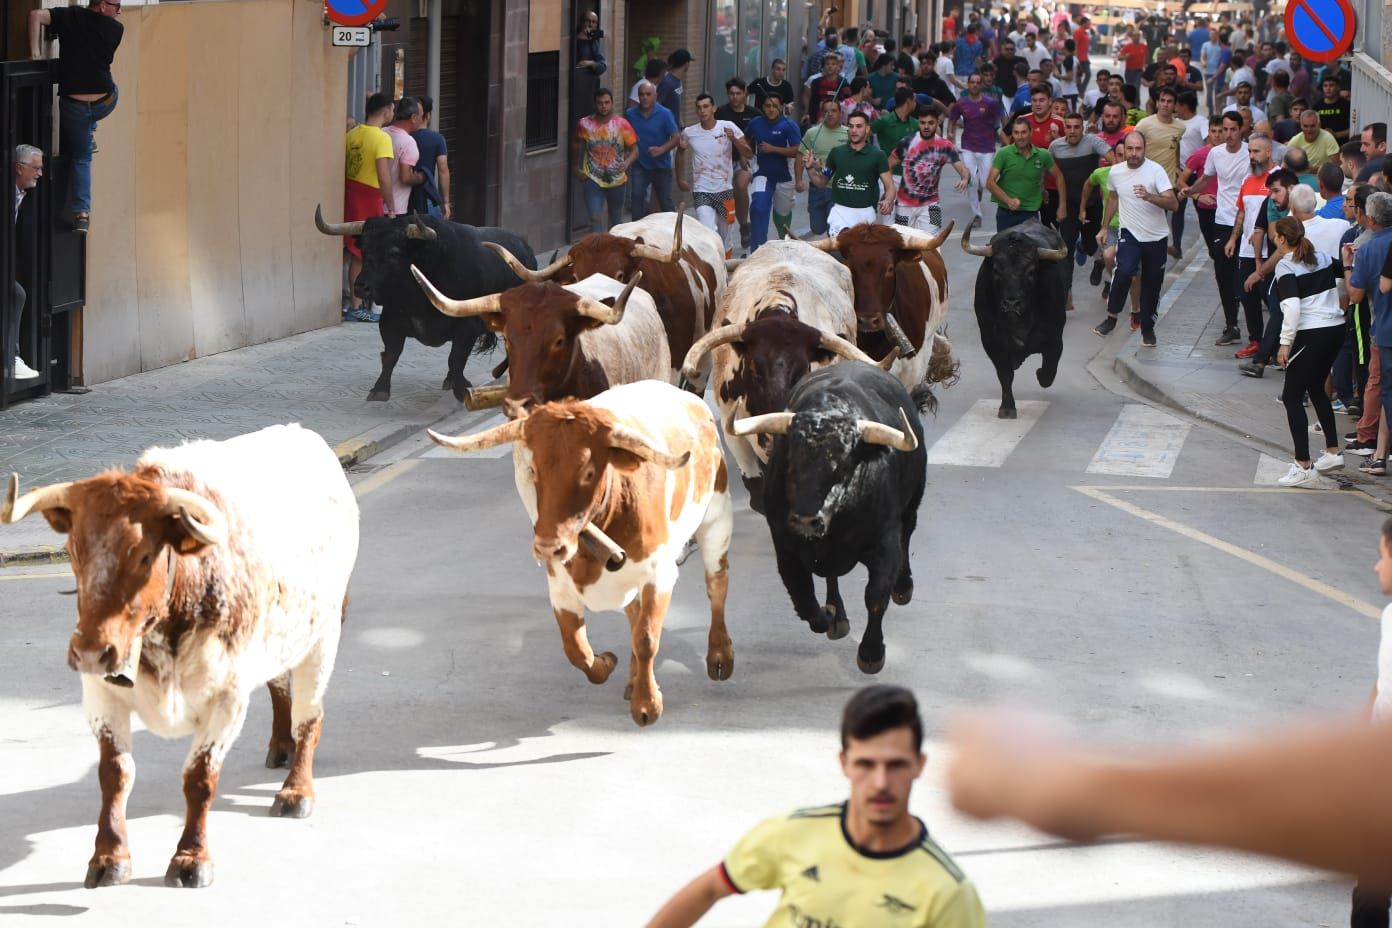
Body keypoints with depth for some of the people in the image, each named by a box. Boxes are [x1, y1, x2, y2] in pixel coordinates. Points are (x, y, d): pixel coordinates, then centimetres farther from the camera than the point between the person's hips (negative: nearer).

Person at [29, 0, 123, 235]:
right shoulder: (115, 29, -2)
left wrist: (34, 51, -12)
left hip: (74, 107, 0)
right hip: (105, 103, 0)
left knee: (80, 158, 14)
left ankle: (81, 212, 3)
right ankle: (90, 136, 33)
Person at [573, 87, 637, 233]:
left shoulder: (622, 124, -7)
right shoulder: (584, 124, -6)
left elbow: (634, 150, -5)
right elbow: (576, 146, 12)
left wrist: (627, 162, -24)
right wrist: (577, 168, 7)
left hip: (616, 179, 2)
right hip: (593, 179, -2)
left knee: (616, 218, 19)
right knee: (595, 219, -14)